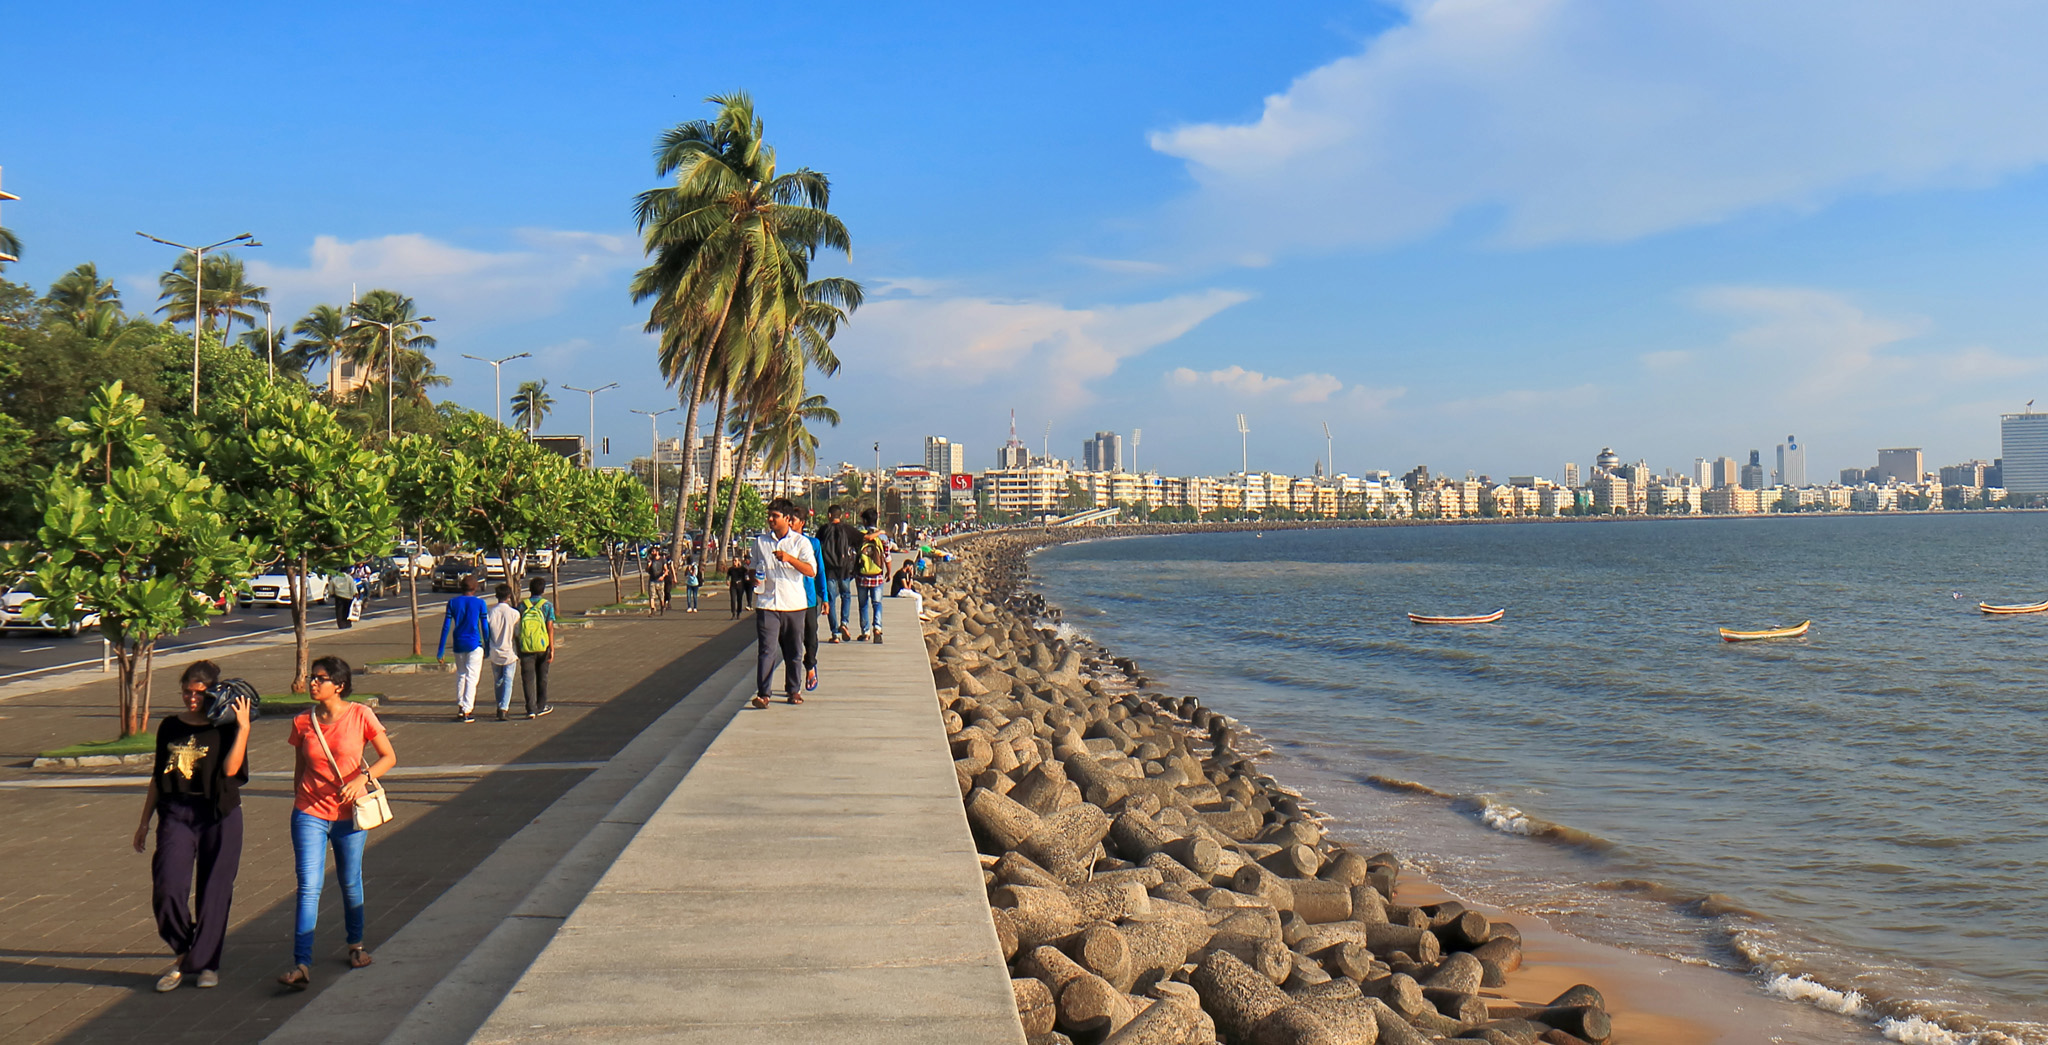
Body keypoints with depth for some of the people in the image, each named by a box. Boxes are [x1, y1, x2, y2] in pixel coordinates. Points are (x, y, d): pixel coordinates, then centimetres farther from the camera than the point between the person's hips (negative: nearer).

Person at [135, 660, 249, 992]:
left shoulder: (226, 728, 0)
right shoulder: (170, 727, 11)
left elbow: (230, 768, -17)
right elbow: (158, 777, 18)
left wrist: (243, 726, -18)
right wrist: (145, 821, 17)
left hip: (219, 816, -2)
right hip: (175, 814, 3)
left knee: (214, 891, 2)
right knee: (166, 888, -12)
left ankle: (205, 962, 18)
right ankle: (184, 952, 11)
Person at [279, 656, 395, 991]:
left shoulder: (360, 716, -7)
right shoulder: (303, 723, 1)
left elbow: (389, 757, -4)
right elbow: (300, 770, 13)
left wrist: (361, 778, -19)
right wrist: (298, 805, 14)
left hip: (349, 814, -1)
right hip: (310, 814, 1)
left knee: (350, 884, 13)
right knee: (308, 888, -9)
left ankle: (356, 944, 36)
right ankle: (302, 964, -12)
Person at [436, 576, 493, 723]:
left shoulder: (452, 602, 3)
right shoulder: (480, 603, -4)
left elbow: (446, 626, 2)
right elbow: (485, 627, -4)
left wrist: (441, 650, 5)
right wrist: (487, 648, 5)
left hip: (458, 645, 3)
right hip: (474, 645, -3)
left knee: (460, 675, 19)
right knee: (472, 677, -1)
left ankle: (460, 708, 20)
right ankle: (467, 711, -5)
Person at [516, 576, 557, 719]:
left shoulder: (521, 605, 3)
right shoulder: (547, 605, -1)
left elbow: (517, 628, 4)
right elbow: (550, 628, -6)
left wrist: (517, 648, 13)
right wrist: (552, 649, -6)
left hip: (525, 647, 0)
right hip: (542, 646, 0)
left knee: (528, 678, 0)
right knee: (542, 677, 15)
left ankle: (531, 709, -10)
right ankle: (541, 706, 26)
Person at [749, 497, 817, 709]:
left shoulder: (800, 541, 1)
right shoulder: (760, 542, 10)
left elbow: (811, 571, -9)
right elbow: (754, 568, 22)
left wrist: (790, 559, -22)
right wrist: (755, 578, -1)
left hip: (794, 604, 0)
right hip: (767, 604, 1)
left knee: (794, 650, 8)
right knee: (767, 649, -9)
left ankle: (794, 690, 22)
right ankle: (762, 693, -12)